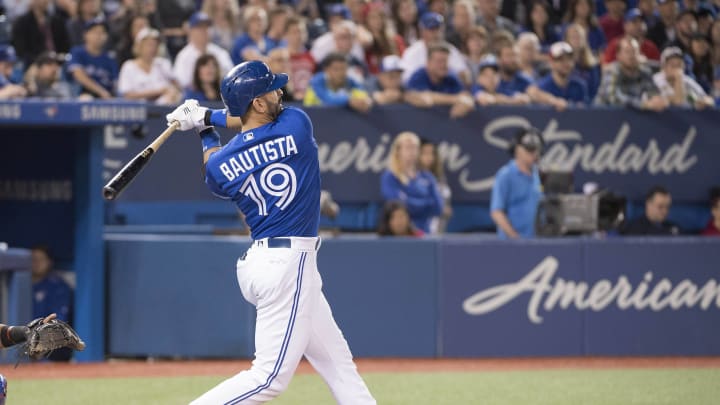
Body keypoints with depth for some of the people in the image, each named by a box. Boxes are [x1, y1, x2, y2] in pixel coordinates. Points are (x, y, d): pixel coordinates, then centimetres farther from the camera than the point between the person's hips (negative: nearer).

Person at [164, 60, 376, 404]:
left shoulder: (219, 166, -1)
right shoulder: (296, 125, -9)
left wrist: (206, 131, 32)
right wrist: (207, 118, 10)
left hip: (260, 258, 7)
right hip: (289, 262, -7)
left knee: (337, 361, 15)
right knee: (270, 376, -8)